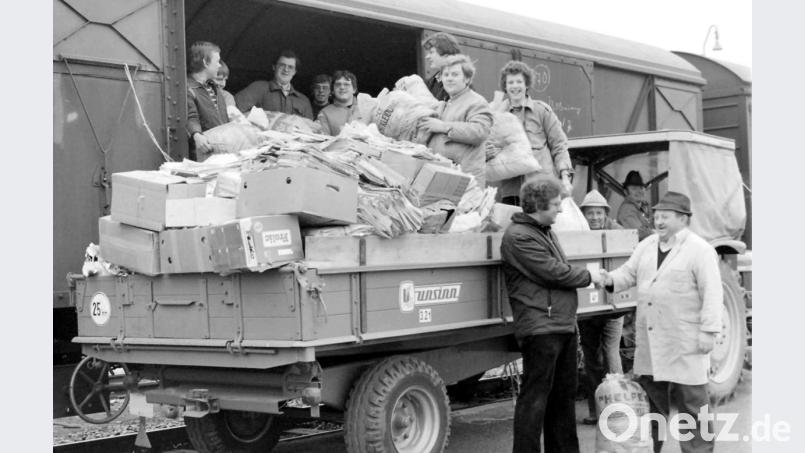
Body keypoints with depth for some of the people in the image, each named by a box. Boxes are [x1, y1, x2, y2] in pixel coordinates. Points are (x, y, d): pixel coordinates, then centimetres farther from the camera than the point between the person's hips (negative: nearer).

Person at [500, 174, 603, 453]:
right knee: (535, 397, -6)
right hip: (541, 328, -10)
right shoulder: (519, 236, -13)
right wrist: (589, 276, -2)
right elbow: (554, 273, -17)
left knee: (564, 393, 16)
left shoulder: (545, 231, 18)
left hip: (564, 325, 10)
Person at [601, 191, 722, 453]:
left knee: (690, 402, 1)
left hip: (685, 344, -6)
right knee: (650, 398, 15)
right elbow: (630, 272, 11)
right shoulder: (647, 245, 12)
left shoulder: (700, 250, -8)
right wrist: (612, 280, -11)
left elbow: (712, 293, -11)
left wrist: (709, 330, -16)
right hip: (650, 341, 6)